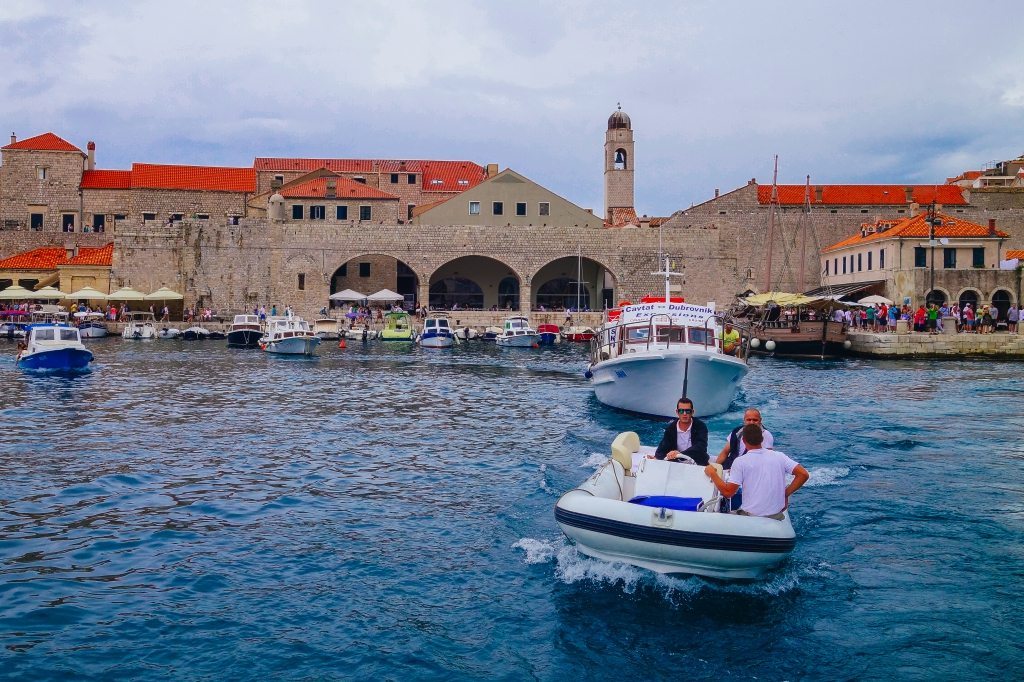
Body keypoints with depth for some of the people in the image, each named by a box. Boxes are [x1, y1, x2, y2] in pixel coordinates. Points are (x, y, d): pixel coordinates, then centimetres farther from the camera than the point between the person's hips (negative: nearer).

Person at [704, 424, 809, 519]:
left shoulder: (740, 462, -10)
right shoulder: (779, 456, 2)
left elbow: (728, 492, -11)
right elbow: (804, 474, -3)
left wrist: (712, 473, 3)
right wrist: (786, 493, 5)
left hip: (751, 517, -5)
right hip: (777, 517, 5)